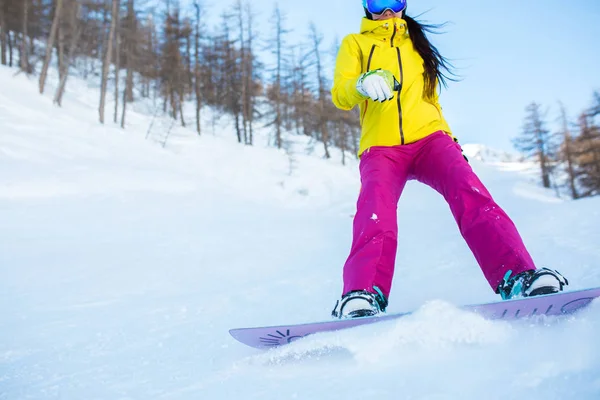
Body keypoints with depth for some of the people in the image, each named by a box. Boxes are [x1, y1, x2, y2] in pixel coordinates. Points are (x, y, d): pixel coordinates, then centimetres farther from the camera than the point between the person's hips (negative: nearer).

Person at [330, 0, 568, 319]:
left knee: (469, 191, -27)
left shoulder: (415, 42, 28)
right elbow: (340, 94, 1)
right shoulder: (355, 43, 18)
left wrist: (450, 141, 18)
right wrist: (363, 84, -23)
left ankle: (518, 278, -39)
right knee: (375, 213, -32)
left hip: (428, 138, 2)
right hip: (381, 147, -2)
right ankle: (361, 297, -45)